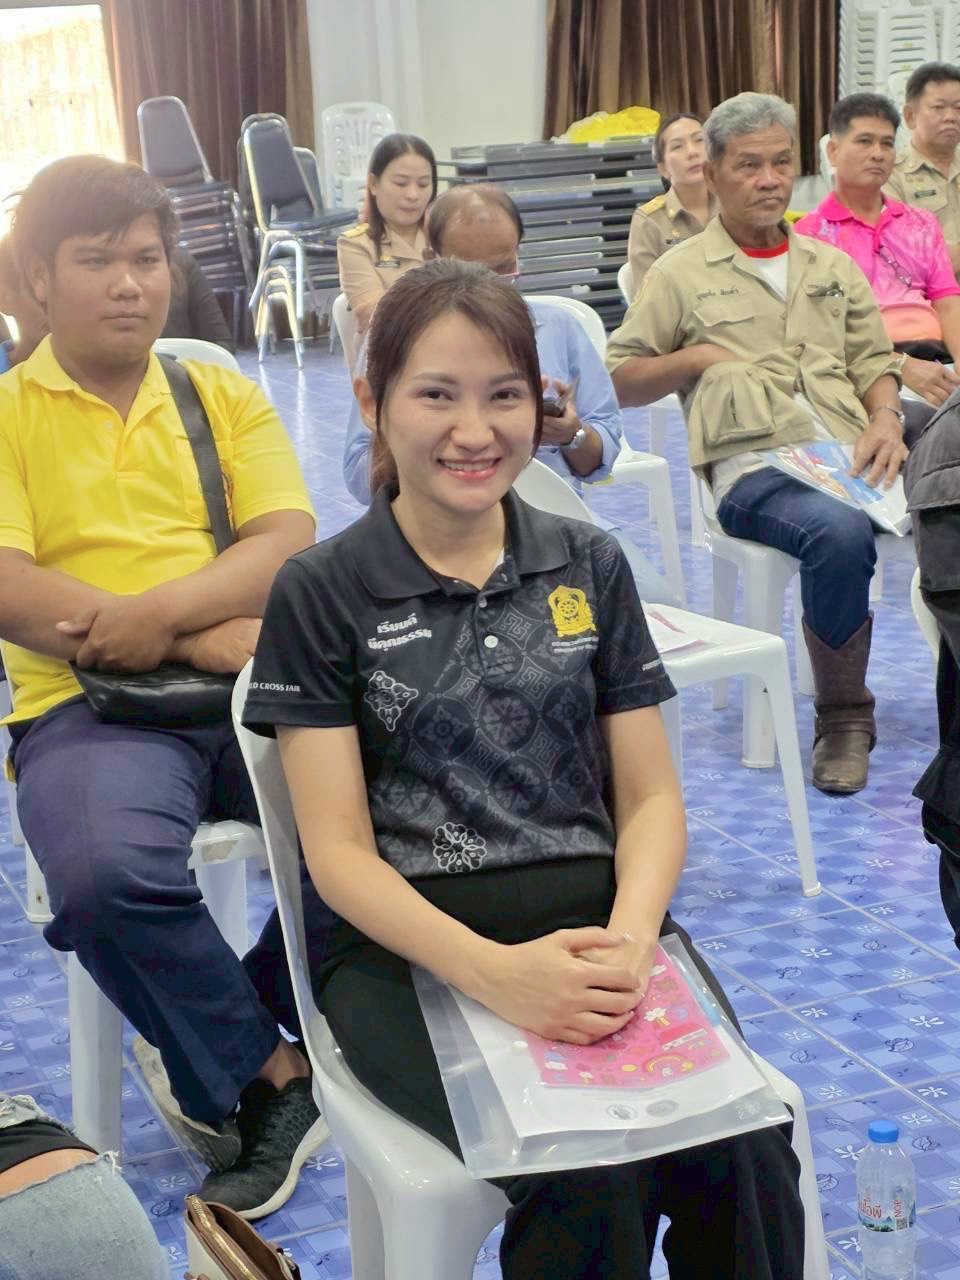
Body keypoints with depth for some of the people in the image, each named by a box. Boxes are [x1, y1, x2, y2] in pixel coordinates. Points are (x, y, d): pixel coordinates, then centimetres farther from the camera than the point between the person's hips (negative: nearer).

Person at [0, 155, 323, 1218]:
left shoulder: (224, 396, 16)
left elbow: (289, 549, 2)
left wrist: (163, 610, -18)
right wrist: (207, 639, -15)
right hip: (88, 706, -2)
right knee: (107, 875, -34)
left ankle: (230, 1063, -1)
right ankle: (273, 1071, -5)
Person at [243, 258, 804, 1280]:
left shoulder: (591, 567, 10)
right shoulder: (319, 593, 1)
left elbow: (650, 796, 8)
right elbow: (339, 850, -4)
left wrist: (630, 936, -14)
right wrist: (491, 970, -21)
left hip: (595, 918, 3)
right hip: (405, 943, -3)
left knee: (747, 1156, -24)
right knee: (590, 1181, -28)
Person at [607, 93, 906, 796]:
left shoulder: (834, 266, 24)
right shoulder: (682, 274, 12)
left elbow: (875, 363, 20)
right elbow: (618, 382, 13)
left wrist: (886, 419, -1)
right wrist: (692, 358, -3)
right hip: (752, 467, -4)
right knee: (840, 531, -37)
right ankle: (843, 718, -18)